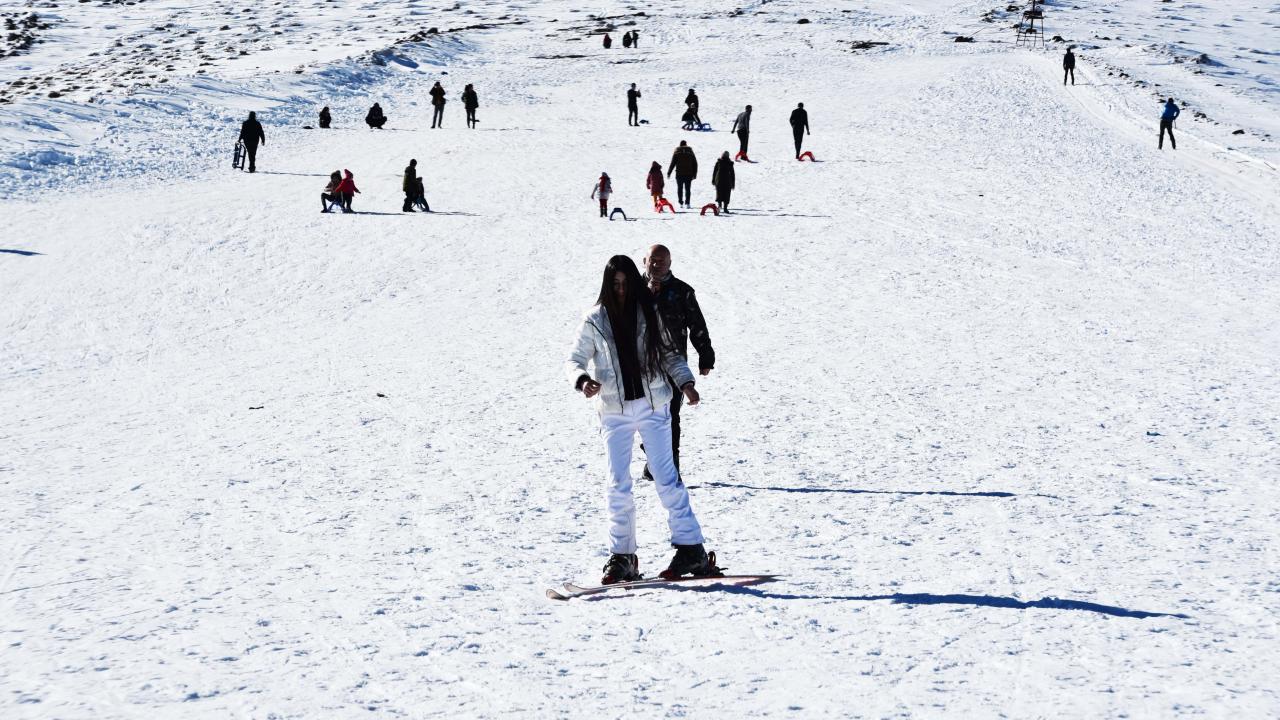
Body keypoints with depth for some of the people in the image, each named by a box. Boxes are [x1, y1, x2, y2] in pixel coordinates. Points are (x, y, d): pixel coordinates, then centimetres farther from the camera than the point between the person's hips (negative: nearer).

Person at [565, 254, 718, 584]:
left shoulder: (649, 313, 3)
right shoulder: (594, 321, 1)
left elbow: (668, 352, 11)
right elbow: (574, 359, 4)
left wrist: (685, 381, -4)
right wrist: (582, 380, -18)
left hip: (652, 405, -1)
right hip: (614, 411, 1)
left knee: (666, 477, -5)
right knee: (618, 485, 1)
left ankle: (690, 548, -3)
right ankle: (622, 556, 8)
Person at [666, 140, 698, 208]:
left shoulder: (676, 153, -1)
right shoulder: (690, 153, 5)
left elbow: (672, 163, -4)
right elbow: (695, 164, 8)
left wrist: (669, 173, 3)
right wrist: (694, 174, 15)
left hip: (679, 174, -1)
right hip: (689, 174, 1)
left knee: (680, 188, 7)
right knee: (687, 189, 4)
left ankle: (681, 203, 0)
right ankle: (687, 203, -5)